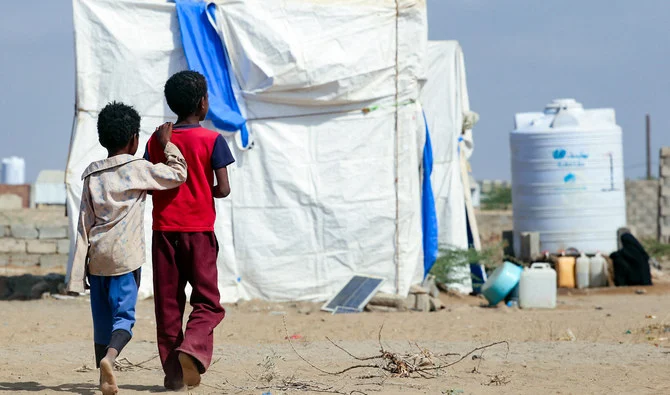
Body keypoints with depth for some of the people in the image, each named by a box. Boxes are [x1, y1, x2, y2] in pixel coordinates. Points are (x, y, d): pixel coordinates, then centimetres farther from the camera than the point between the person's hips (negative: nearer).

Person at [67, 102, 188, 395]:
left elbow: (84, 225, 7)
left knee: (102, 319, 11)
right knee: (124, 315, -5)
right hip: (125, 256, -4)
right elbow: (178, 174, 2)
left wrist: (79, 270, 7)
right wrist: (166, 145, 14)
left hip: (97, 257, 4)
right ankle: (109, 357, -32)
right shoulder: (137, 169, -4)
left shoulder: (92, 176, 8)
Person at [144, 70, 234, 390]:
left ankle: (172, 371, 7)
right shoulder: (211, 140, -6)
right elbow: (223, 189, -9)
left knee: (168, 302, 8)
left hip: (164, 229, 3)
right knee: (207, 303, 4)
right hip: (199, 231, -3)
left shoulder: (156, 141, 3)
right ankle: (192, 350, -22)